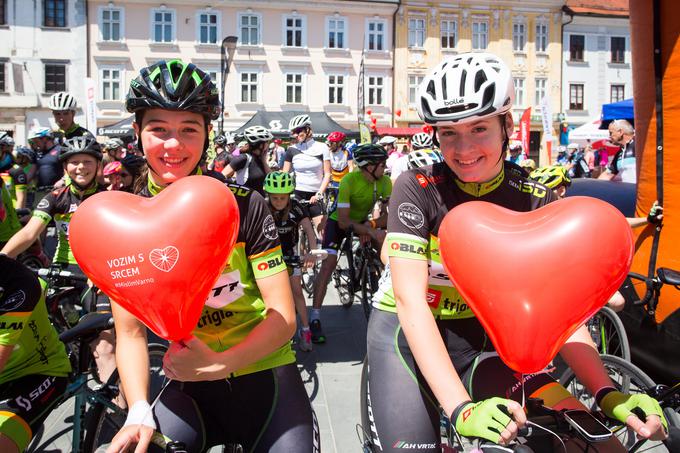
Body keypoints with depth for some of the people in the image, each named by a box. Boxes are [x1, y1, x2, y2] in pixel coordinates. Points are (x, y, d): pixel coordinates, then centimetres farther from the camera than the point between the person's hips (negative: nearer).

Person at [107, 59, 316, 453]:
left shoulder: (245, 206, -11)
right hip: (190, 385, 2)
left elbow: (283, 317, -13)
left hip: (263, 374, -1)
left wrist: (218, 364, -27)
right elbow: (131, 333, -3)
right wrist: (139, 414, -17)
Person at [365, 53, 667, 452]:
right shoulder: (418, 189, -17)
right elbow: (410, 299, -25)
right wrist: (462, 408, -35)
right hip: (407, 335, -2)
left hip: (479, 339, 3)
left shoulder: (536, 202, -9)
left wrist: (607, 393, -28)